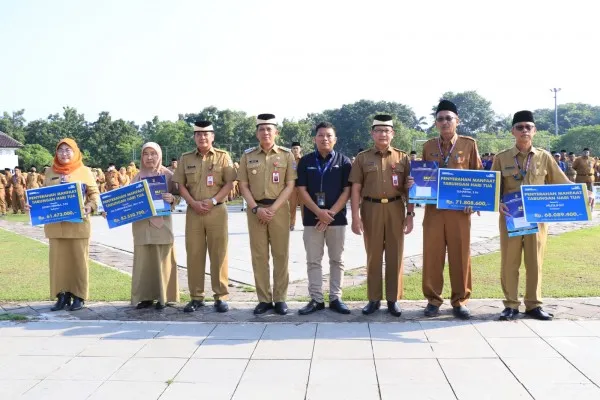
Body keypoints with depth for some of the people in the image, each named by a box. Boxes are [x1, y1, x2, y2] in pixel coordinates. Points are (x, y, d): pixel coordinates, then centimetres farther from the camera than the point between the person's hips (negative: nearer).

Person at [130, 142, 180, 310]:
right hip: (141, 224, 3)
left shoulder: (168, 175, 2)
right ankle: (145, 296, 10)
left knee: (162, 259, 0)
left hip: (162, 223, -2)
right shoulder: (137, 177, 10)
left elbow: (177, 196, 2)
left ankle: (162, 297, 7)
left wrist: (172, 198, -19)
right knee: (143, 259, 3)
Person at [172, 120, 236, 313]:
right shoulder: (185, 158, 9)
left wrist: (212, 201, -13)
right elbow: (181, 185, 7)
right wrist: (194, 203, -8)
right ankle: (196, 297, 13)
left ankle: (220, 297, 8)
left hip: (217, 211, -2)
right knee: (194, 254, 4)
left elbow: (229, 184, -3)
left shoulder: (223, 157, 3)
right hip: (193, 211, 2)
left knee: (219, 254, 0)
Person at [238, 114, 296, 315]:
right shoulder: (248, 156, 6)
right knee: (259, 255, 4)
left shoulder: (286, 155, 2)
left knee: (281, 254, 2)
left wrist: (273, 208, -12)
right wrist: (256, 208, -9)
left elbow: (290, 185, -2)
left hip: (279, 209, -1)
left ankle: (280, 299, 11)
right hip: (255, 210, 1)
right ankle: (264, 299, 12)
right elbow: (243, 186, 4)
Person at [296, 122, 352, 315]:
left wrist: (331, 213, -12)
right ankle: (316, 299, 12)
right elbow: (301, 190, -1)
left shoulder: (344, 161, 3)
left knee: (336, 260, 6)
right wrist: (319, 212, -13)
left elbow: (347, 190, -2)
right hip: (311, 218, 1)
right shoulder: (305, 161, 4)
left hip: (337, 218, 0)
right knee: (313, 261, 4)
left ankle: (335, 298, 15)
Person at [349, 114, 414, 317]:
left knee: (395, 256, 5)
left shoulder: (402, 158, 6)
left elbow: (408, 189, 7)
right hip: (371, 209, -1)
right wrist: (355, 216, -7)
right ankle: (374, 299, 16)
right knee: (373, 255, 6)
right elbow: (356, 189, 0)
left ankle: (393, 299, 16)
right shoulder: (362, 158, 3)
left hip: (396, 209, 1)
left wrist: (410, 214, 0)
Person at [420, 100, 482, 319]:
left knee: (460, 255, 4)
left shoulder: (469, 144, 3)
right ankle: (433, 299, 14)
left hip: (460, 209, -1)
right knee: (432, 255, 2)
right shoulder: (428, 146, 8)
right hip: (433, 209, 1)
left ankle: (460, 300, 15)